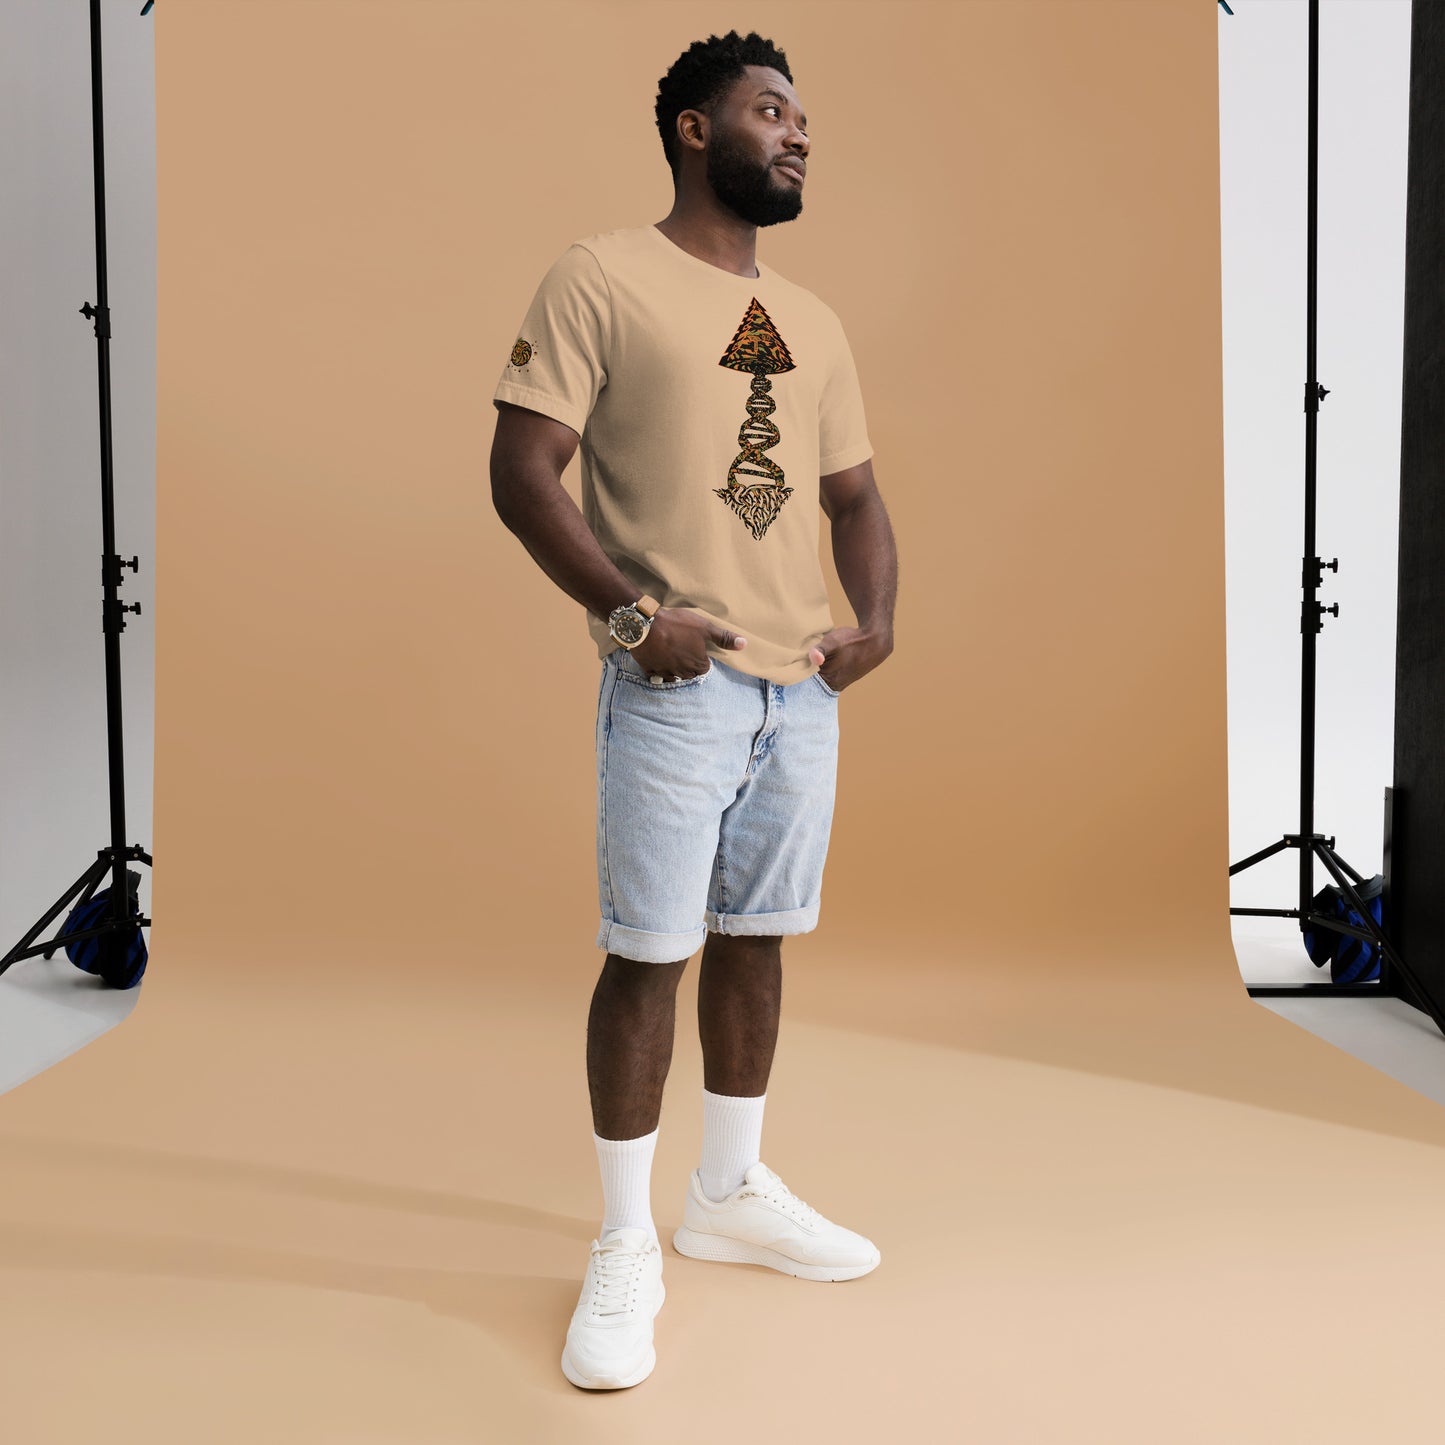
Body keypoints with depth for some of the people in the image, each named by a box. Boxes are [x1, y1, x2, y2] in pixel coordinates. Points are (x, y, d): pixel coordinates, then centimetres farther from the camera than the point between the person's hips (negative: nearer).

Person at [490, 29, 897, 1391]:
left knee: (754, 939, 13)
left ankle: (730, 1193, 30)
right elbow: (521, 470, -9)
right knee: (648, 952, -3)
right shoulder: (603, 275, -2)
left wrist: (876, 617, 1)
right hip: (675, 682, -6)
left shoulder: (811, 322, 17)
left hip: (803, 687, 6)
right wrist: (630, 613, -18)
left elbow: (854, 494, 19)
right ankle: (624, 1247, 13)